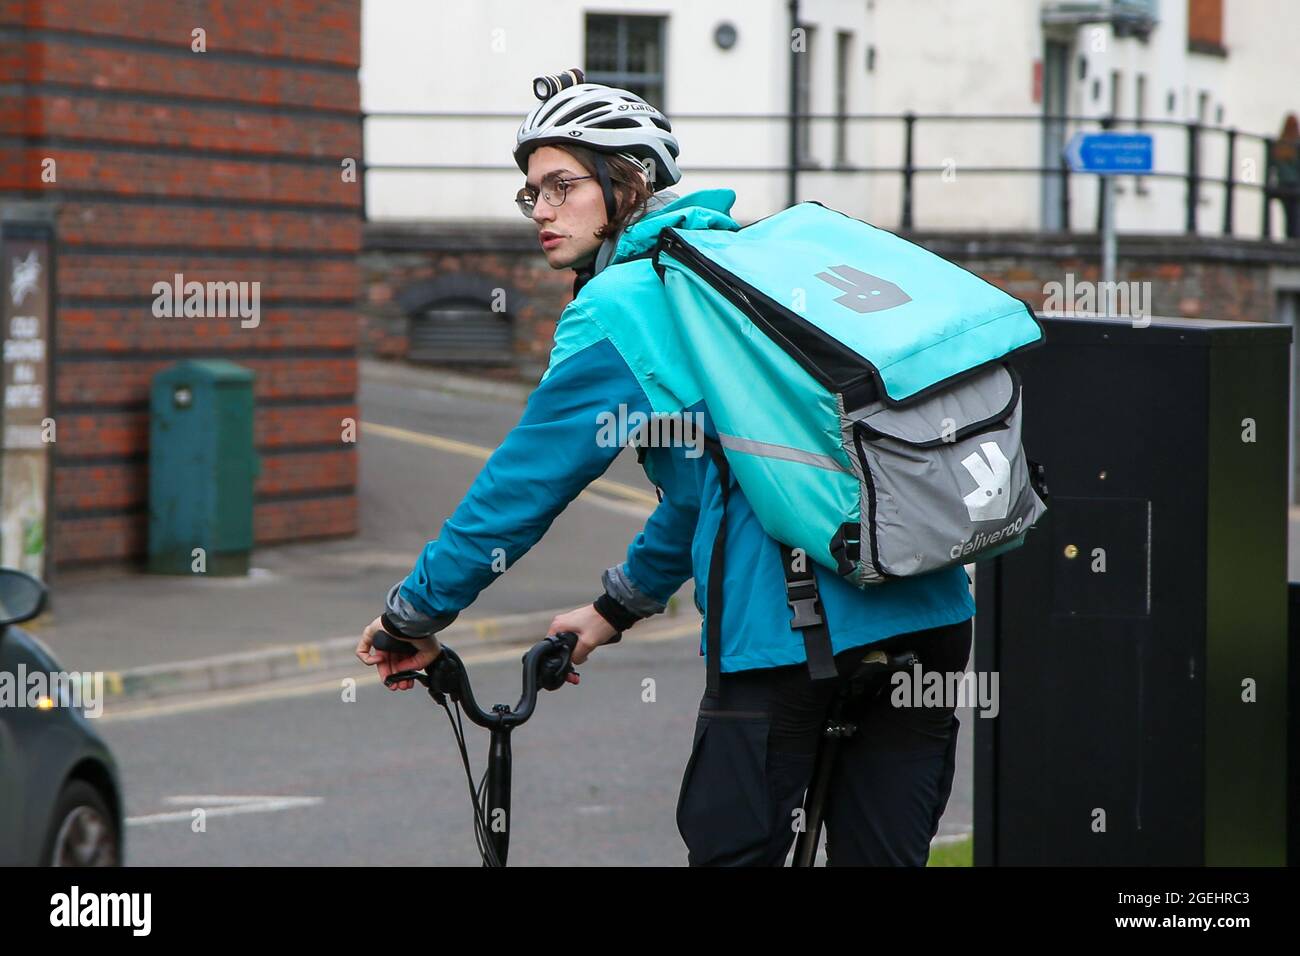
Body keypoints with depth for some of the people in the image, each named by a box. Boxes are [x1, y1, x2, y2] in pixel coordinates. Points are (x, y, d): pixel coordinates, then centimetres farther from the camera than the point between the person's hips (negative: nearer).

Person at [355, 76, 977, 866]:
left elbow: (527, 478, 0)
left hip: (791, 626, -8)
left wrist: (416, 614, 10)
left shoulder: (623, 303, -1)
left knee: (731, 850, 1)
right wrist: (615, 608, 36)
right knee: (884, 854, 9)